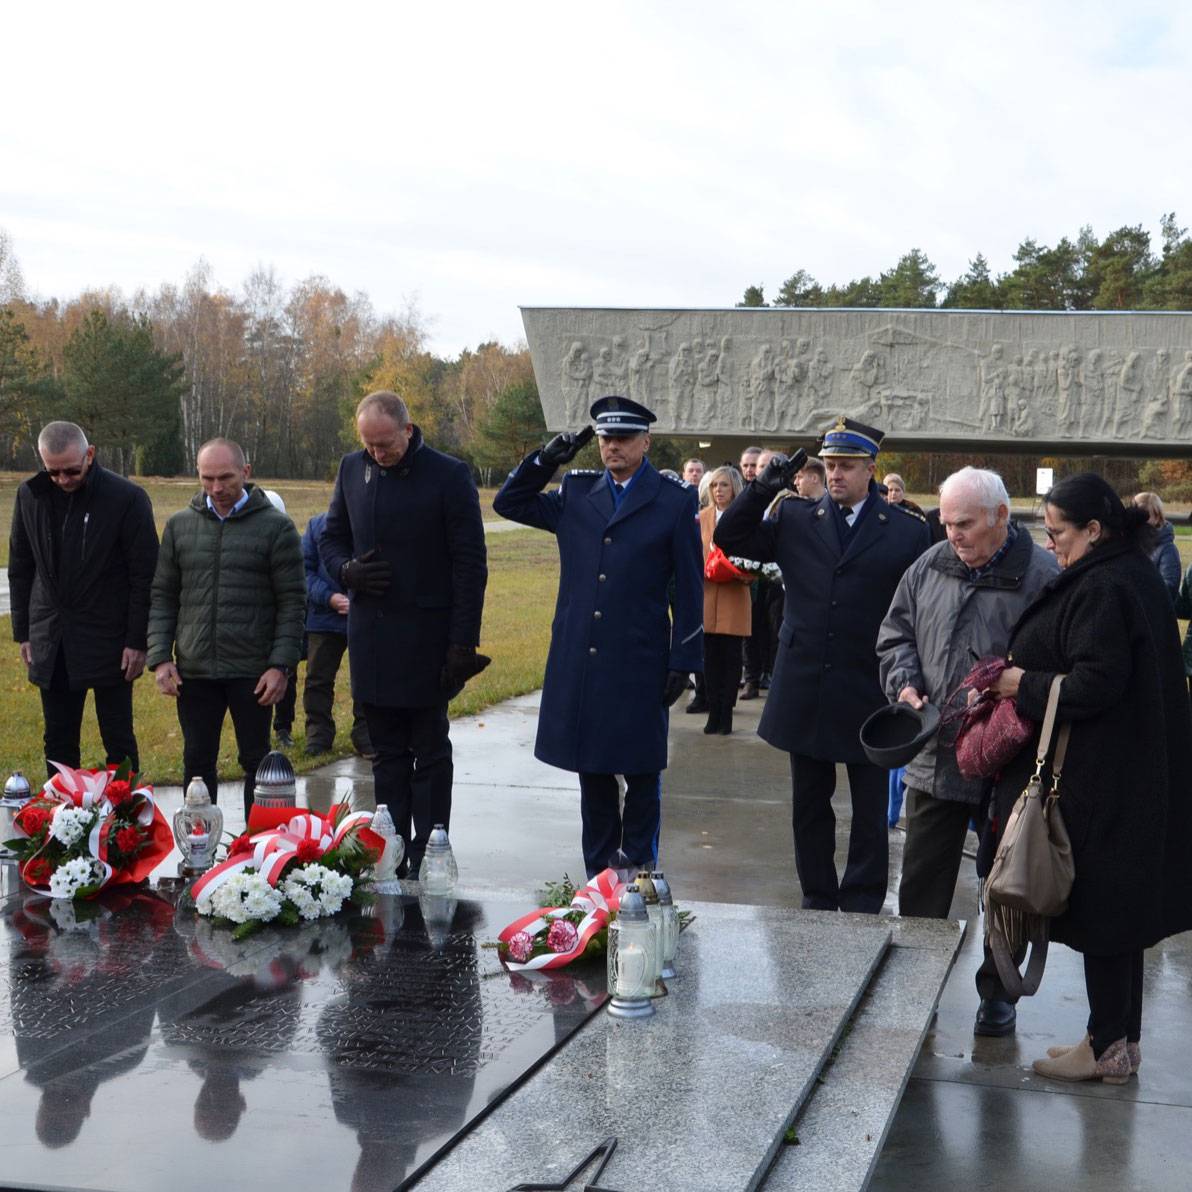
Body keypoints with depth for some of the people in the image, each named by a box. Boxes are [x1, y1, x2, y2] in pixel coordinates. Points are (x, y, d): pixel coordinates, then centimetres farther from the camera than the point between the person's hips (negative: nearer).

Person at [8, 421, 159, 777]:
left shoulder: (127, 498, -10)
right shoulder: (30, 496, 3)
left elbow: (144, 576, -8)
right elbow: (20, 569, 12)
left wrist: (137, 641, -11)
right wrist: (22, 633, 8)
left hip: (109, 642, -4)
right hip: (50, 643, 4)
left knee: (118, 741, 5)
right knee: (58, 742, 11)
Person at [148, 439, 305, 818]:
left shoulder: (275, 526, -2)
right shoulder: (180, 526, 8)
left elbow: (292, 601, -3)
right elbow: (162, 596, 10)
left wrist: (281, 665, -10)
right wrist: (160, 657, 0)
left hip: (252, 671, -3)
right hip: (194, 670, 3)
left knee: (256, 761, 5)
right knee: (198, 763, 10)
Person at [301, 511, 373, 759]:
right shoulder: (317, 524, 3)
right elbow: (306, 569, 3)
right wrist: (328, 597, -12)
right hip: (324, 616, 2)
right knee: (318, 678, 7)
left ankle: (365, 736, 17)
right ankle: (318, 734, 20)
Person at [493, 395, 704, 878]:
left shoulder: (675, 503, 0)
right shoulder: (575, 494, 11)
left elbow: (688, 591, 0)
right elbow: (508, 503, 17)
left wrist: (684, 662, -5)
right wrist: (546, 459, 3)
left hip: (639, 666, -4)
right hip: (579, 665, 4)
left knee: (641, 775, 4)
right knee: (592, 774, 10)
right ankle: (597, 876, 19)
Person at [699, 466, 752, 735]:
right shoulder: (702, 518, 10)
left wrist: (747, 575, -16)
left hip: (734, 598, -2)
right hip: (707, 595, 2)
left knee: (731, 656, 0)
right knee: (711, 656, 3)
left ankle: (726, 713, 5)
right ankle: (713, 711, 8)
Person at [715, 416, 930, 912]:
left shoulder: (906, 532, -3)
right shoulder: (795, 520, 5)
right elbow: (728, 540, 5)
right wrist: (761, 490, -8)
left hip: (868, 693, -3)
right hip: (805, 692, 3)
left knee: (870, 811, 7)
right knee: (809, 807, 13)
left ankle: (862, 905, 20)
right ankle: (818, 900, 26)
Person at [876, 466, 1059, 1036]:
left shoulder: (1042, 577, -11)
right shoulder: (929, 567, 5)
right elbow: (895, 635, 14)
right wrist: (905, 685, -4)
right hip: (935, 755, 4)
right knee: (922, 881, 10)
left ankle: (998, 993, 24)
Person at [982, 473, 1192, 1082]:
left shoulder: (1102, 588, -20)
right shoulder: (1138, 575, 11)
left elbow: (1095, 685, -26)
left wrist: (1025, 684, -12)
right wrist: (1033, 679, 10)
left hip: (1100, 782, -10)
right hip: (1140, 775, 10)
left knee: (1098, 907, 0)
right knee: (1123, 904, 16)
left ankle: (1107, 1046, 10)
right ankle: (1124, 1037, 25)